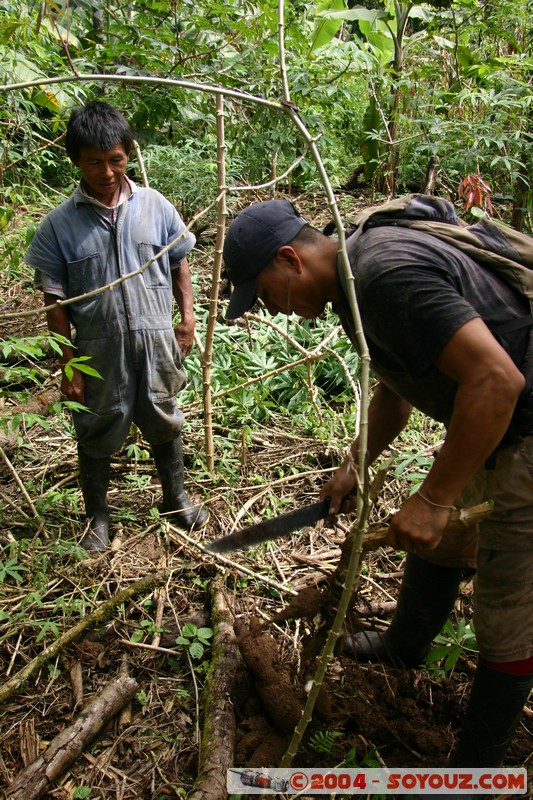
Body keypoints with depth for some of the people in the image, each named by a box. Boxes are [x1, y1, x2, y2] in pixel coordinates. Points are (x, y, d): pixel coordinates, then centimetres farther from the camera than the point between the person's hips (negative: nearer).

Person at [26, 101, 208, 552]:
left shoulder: (155, 206, -2)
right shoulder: (60, 224, -7)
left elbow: (178, 264, 10)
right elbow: (55, 302, -5)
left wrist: (187, 316, 1)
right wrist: (67, 364, -7)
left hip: (156, 342, 2)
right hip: (98, 350, -1)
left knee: (165, 425, 17)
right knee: (96, 436, 13)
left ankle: (176, 499, 40)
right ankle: (97, 519, 34)